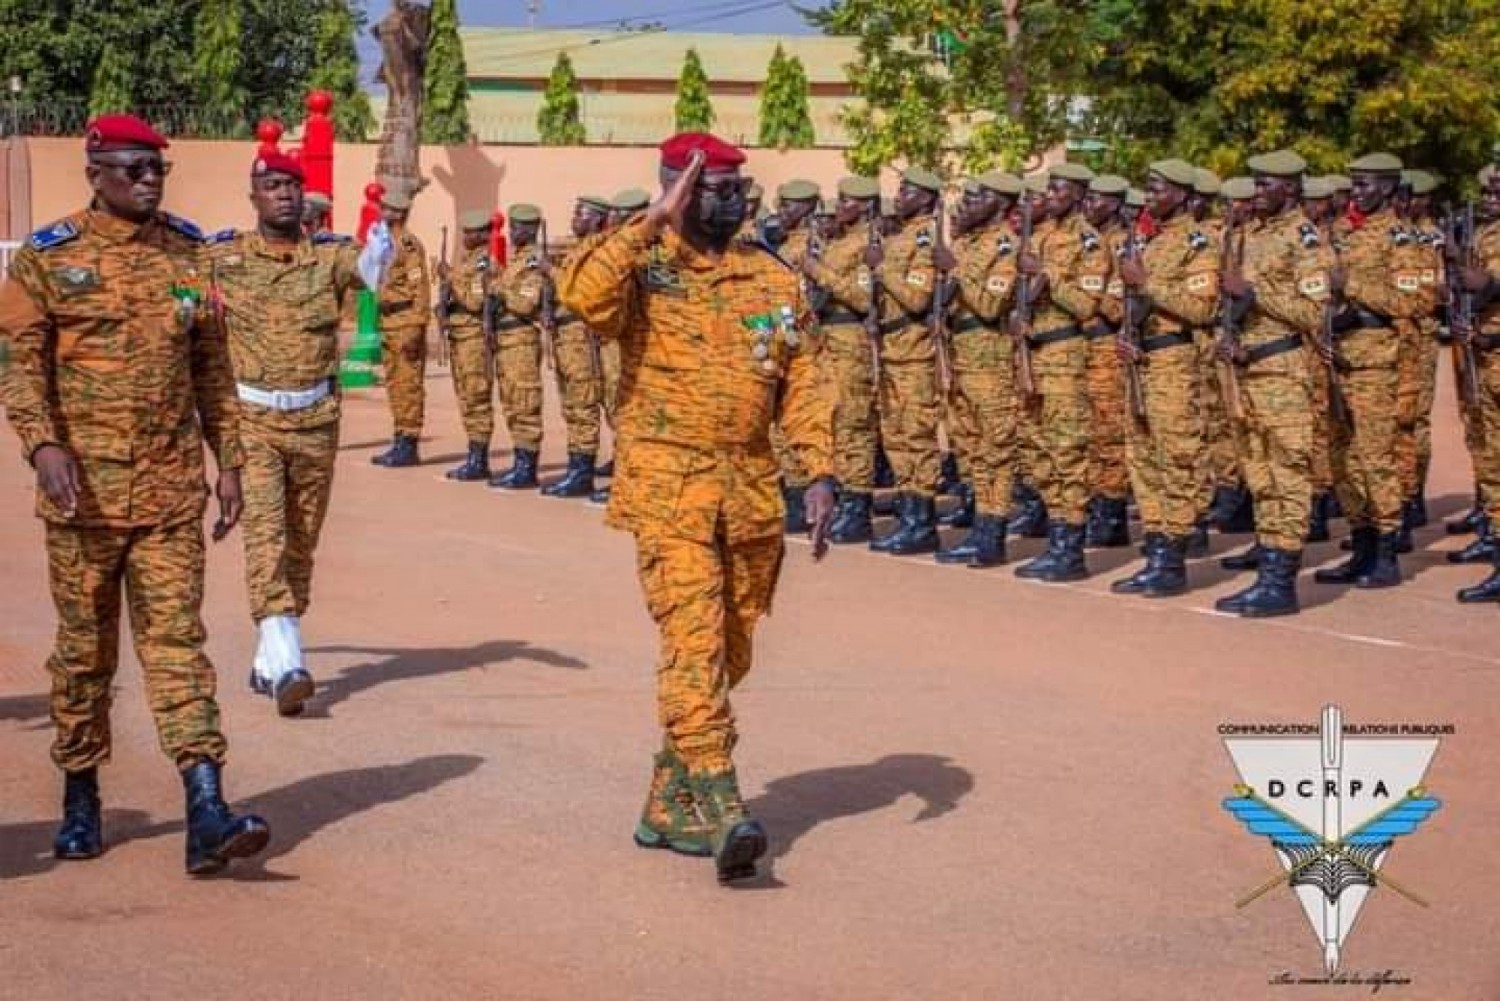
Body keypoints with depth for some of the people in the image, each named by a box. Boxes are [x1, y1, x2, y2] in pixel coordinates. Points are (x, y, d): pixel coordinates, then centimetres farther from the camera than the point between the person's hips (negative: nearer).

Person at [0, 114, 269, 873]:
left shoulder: (188, 253, 9)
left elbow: (211, 367, 14)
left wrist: (229, 461, 9)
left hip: (172, 488, 2)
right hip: (85, 488, -2)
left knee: (176, 638, -4)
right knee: (85, 647, 8)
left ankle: (206, 815, -12)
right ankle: (80, 799, 24)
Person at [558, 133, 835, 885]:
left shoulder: (773, 280, 12)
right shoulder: (645, 269, -2)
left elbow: (800, 382, 11)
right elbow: (582, 293, -24)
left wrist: (819, 474, 2)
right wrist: (654, 223, -20)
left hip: (751, 492, 6)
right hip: (669, 489, -5)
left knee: (728, 653, 11)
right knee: (693, 640, -16)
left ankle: (669, 806, 24)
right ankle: (723, 809, -21)